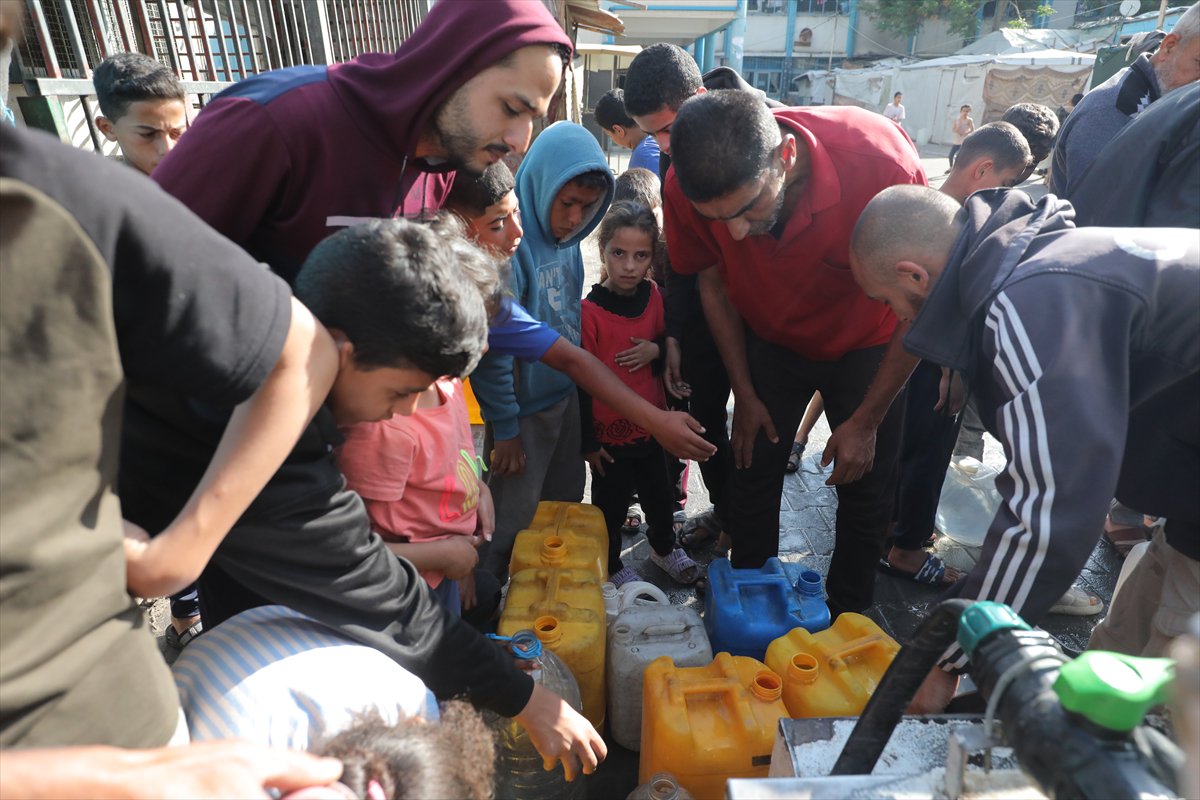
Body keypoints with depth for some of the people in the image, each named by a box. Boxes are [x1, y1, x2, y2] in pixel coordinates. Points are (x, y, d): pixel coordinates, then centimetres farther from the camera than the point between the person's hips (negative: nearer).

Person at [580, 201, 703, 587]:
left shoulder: (652, 295, -4)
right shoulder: (590, 311, -20)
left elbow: (668, 341, 9)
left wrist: (656, 350, -16)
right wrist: (588, 442, -12)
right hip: (609, 431, -5)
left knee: (660, 493, 23)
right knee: (611, 503, 14)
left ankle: (664, 547, 50)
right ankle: (611, 564, 40)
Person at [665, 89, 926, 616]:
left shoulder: (881, 162, -36)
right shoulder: (689, 187, -28)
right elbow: (714, 282, -8)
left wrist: (866, 422, -16)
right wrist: (744, 394, -4)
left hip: (865, 345, -1)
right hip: (771, 340, 2)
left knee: (866, 491, 6)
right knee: (753, 473, 4)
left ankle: (846, 619, 30)